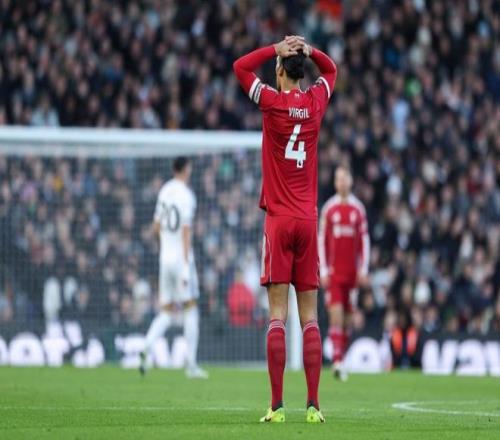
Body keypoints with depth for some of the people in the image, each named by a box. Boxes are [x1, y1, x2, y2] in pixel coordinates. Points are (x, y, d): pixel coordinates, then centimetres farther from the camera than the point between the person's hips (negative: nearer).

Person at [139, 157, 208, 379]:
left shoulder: (165, 190, 9)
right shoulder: (187, 195, -12)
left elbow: (157, 225, 15)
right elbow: (186, 231, -17)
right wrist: (186, 265, -18)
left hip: (165, 258, 6)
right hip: (181, 257, -6)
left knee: (166, 312, 9)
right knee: (191, 309, 2)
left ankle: (146, 349, -15)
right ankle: (191, 365, 1)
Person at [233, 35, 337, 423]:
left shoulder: (272, 101, -5)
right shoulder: (316, 101, 4)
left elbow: (240, 67, 8)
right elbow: (331, 69, 24)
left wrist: (276, 49, 4)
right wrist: (308, 50, 8)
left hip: (279, 220, -3)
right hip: (309, 220, 3)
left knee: (278, 313, -5)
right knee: (310, 316, 1)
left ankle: (277, 404, -10)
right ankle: (313, 404, -4)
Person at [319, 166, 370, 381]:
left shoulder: (358, 209, 7)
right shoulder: (328, 209, 2)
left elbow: (364, 241, 8)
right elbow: (321, 241, 2)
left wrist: (364, 269, 2)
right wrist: (323, 271, -3)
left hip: (352, 272, 2)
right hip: (333, 272, -2)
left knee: (348, 316, 7)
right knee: (336, 313, -13)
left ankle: (342, 359, 17)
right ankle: (337, 360, -18)